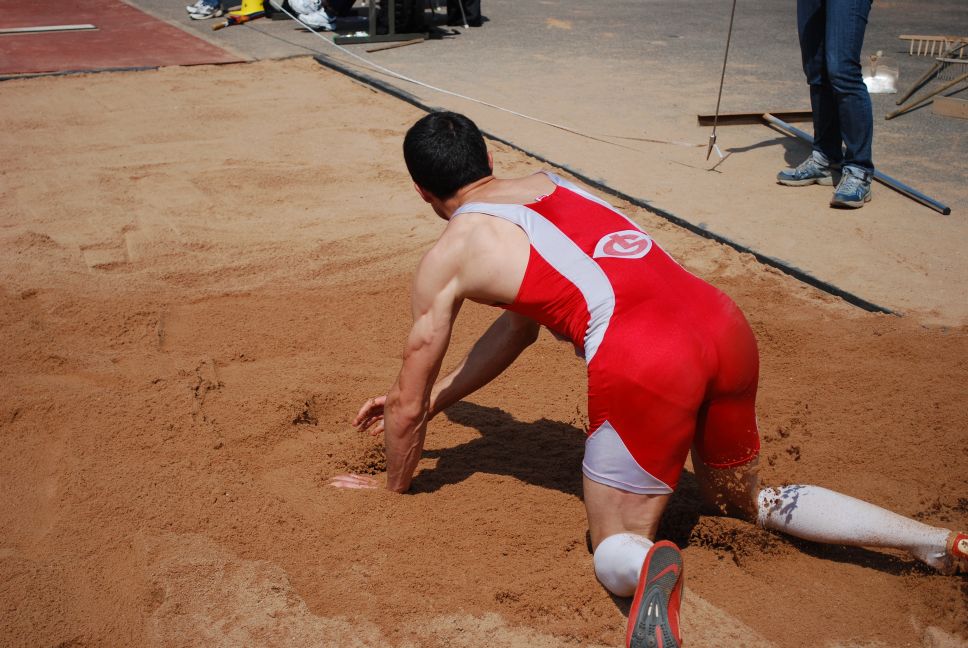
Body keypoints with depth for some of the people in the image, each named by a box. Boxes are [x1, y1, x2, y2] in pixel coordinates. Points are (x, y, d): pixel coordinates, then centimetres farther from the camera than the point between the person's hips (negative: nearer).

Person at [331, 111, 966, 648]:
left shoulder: (448, 256, 10)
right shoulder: (550, 184, 27)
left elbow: (407, 409, 18)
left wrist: (397, 483, 38)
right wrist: (433, 397, 43)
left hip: (642, 364, -7)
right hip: (723, 322, 7)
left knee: (616, 550, 16)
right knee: (745, 500, 31)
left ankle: (650, 569, -20)